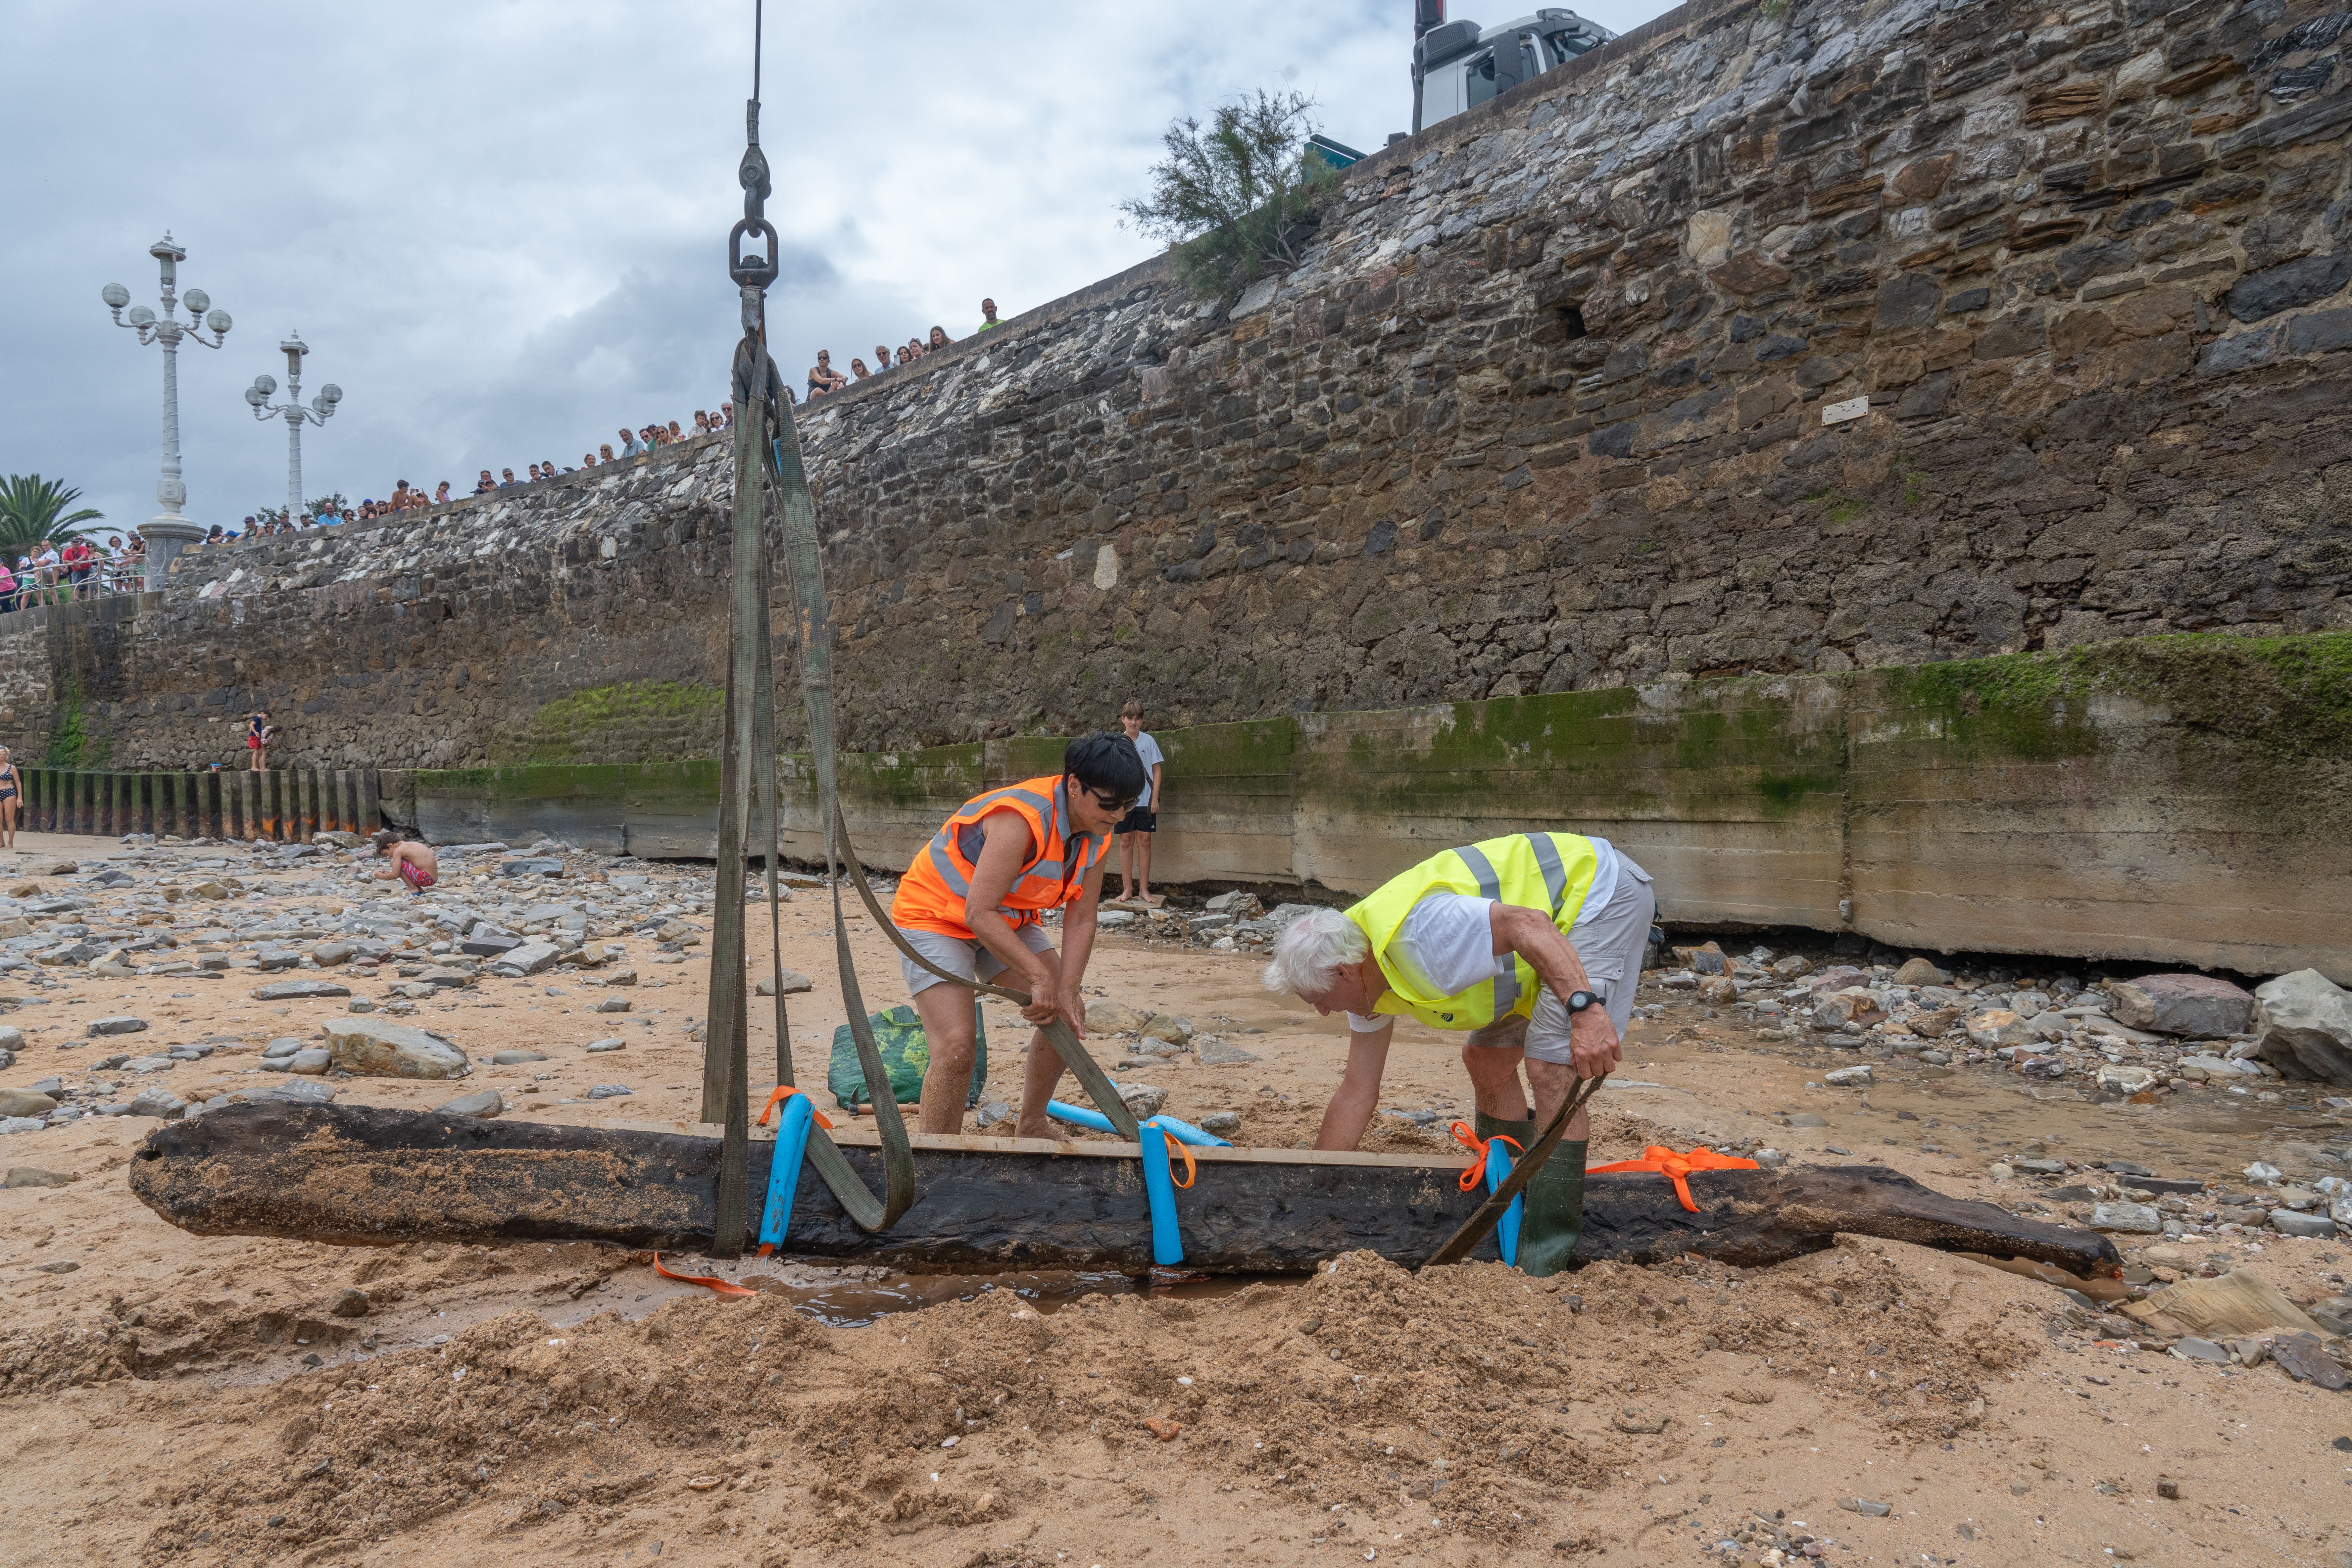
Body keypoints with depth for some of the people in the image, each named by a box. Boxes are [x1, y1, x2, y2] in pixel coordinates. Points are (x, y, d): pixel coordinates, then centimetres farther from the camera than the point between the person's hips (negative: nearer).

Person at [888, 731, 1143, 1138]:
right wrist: (1040, 977, -32)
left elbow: (1081, 919, -7)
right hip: (934, 913, -8)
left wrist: (1067, 991, -18)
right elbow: (979, 913, -35)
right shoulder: (1022, 819, -35)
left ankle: (1032, 1128, 25)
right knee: (956, 1047, -22)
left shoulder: (1096, 831, -9)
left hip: (1005, 920, 8)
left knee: (1068, 1017, 6)